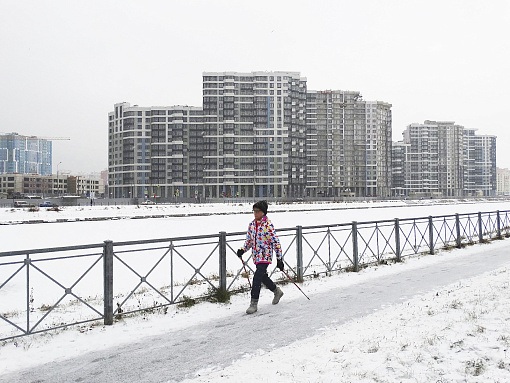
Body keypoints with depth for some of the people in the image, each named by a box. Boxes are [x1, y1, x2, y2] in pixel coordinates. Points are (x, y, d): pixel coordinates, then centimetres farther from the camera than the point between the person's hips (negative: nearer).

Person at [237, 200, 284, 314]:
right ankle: (277, 291, 43)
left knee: (257, 278, -13)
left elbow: (276, 242, -13)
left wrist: (279, 259, -14)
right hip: (256, 256, 7)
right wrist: (242, 250, 0)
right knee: (263, 277, 18)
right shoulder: (251, 225, 7)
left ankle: (254, 303, -5)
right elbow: (249, 241, 17)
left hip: (265, 256, -7)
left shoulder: (268, 225, -14)